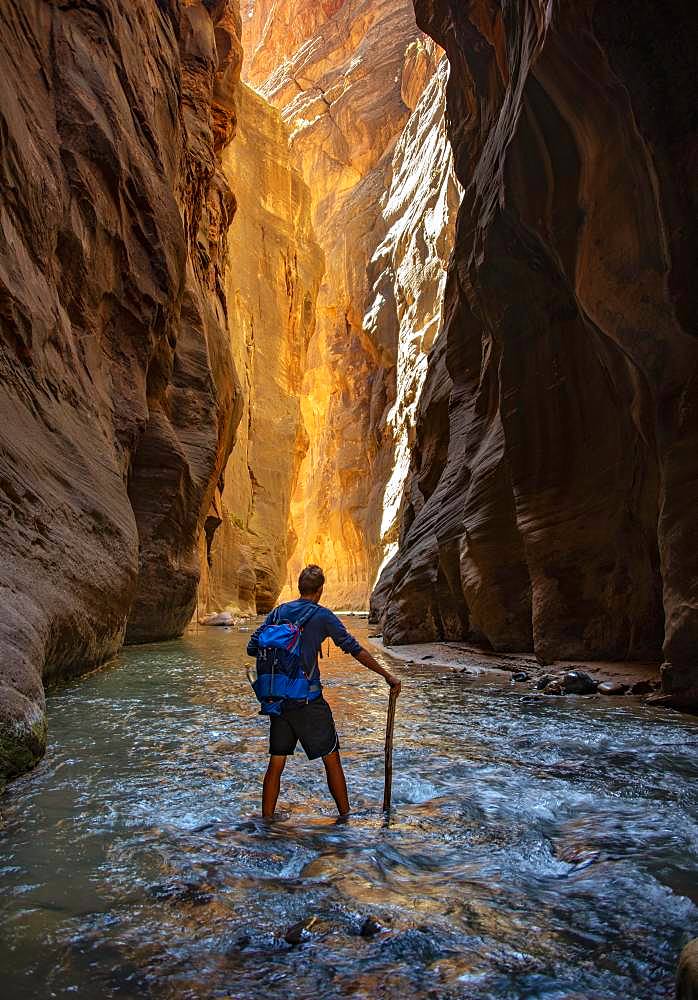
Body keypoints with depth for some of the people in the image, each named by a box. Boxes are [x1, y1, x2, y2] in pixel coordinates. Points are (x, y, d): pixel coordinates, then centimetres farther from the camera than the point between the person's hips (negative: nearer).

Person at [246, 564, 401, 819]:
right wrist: (387, 675, 3)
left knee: (276, 763, 13)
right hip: (308, 700, -4)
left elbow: (252, 647, 5)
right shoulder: (322, 615, -6)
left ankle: (266, 819, 18)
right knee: (331, 758, 10)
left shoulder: (279, 612, 6)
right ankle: (345, 816, 19)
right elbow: (355, 649, -5)